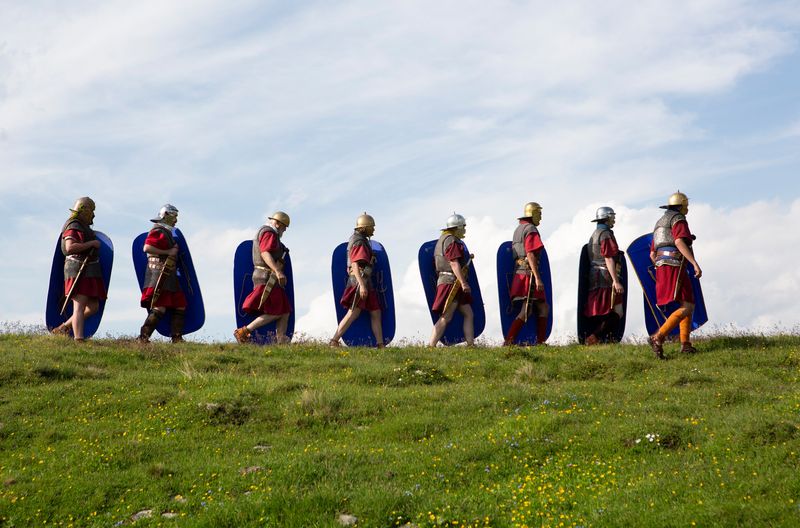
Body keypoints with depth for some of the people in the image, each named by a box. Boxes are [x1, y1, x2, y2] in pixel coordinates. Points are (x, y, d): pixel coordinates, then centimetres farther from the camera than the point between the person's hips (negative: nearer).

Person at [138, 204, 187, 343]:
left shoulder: (167, 233, 20)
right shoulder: (157, 232, -10)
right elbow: (147, 248, -25)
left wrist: (175, 251, 18)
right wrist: (168, 252, -20)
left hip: (169, 277, 10)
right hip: (159, 276, -10)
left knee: (180, 306, 9)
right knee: (159, 308, -14)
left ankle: (176, 338, 12)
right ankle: (143, 337, -9)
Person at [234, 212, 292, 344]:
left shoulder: (265, 232, 24)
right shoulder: (269, 233, -9)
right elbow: (265, 253, -24)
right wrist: (278, 271, -35)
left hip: (268, 279, 11)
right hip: (267, 278, -11)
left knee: (285, 312, 7)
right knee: (275, 313, -12)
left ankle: (281, 341, 2)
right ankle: (243, 332, -12)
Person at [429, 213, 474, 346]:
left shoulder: (443, 239, 21)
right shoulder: (451, 241, -12)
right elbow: (454, 263, -22)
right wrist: (463, 283, -27)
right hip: (451, 282, -11)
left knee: (468, 314, 9)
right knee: (445, 318, -11)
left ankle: (470, 345, 7)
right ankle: (431, 347, -11)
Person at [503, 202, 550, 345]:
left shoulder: (518, 230, 20)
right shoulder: (531, 230, -9)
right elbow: (530, 255, -19)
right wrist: (538, 278, -23)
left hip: (519, 273, 10)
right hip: (529, 275, -10)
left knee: (543, 308, 12)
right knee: (525, 312, -10)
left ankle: (540, 342, 10)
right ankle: (508, 341, -13)